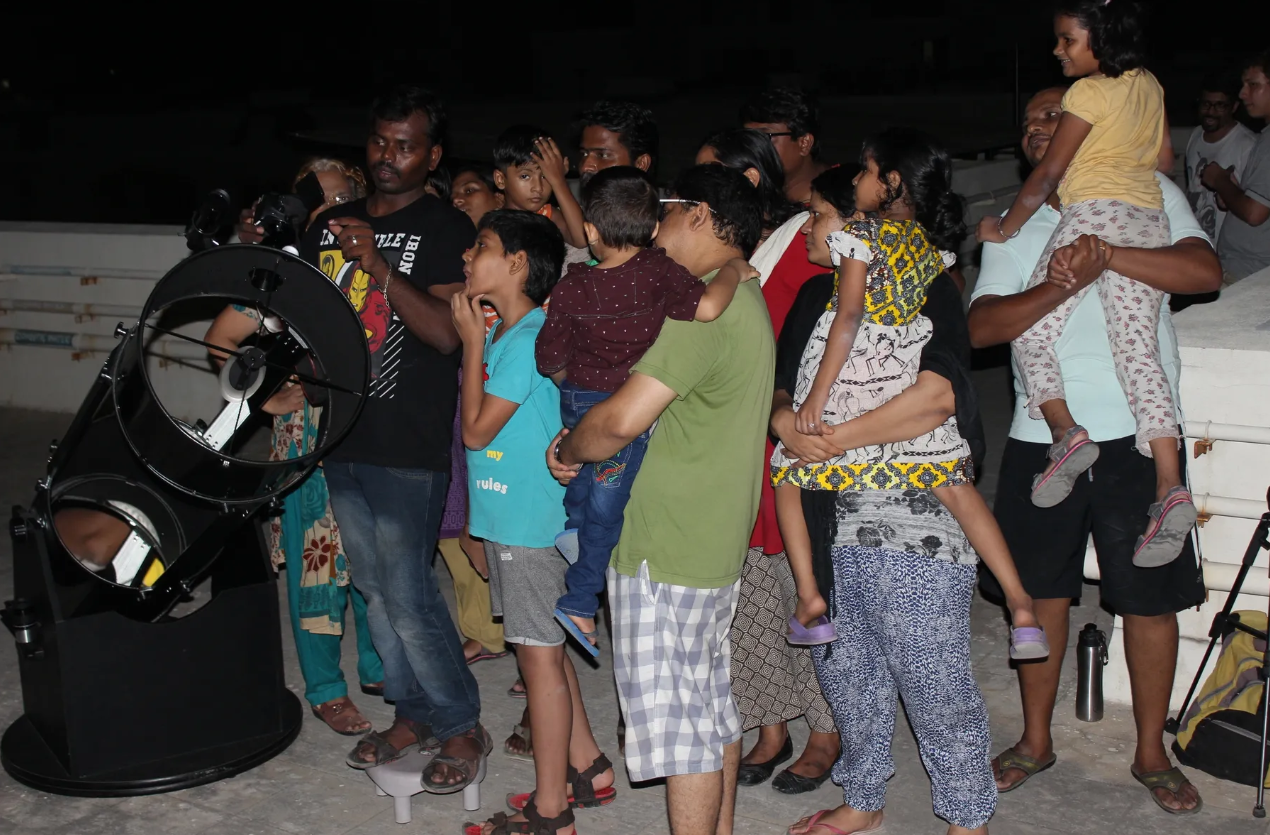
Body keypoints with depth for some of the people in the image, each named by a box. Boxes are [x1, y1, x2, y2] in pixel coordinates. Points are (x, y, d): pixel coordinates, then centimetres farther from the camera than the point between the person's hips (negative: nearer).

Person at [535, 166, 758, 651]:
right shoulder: (658, 270, -18)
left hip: (577, 402, 2)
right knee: (606, 504, 9)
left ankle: (571, 522, 35)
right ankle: (580, 602, 17)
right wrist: (734, 271, -15)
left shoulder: (571, 288, -11)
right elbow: (706, 307, -33)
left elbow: (550, 360, -4)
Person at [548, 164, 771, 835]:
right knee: (711, 699, 18)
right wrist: (583, 443, 8)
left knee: (672, 714, -1)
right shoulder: (746, 301, 14)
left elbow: (623, 418, -25)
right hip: (719, 544, 10)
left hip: (667, 551, -10)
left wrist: (567, 450, -6)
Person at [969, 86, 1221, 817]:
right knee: (1041, 592, 10)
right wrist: (1067, 281, -21)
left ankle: (1152, 751, 22)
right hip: (1041, 437, 2)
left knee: (1150, 596, 5)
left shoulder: (1148, 194, 5)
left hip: (1137, 434, -2)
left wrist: (1107, 252, -21)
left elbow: (1204, 271, -11)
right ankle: (1036, 740, 26)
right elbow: (983, 325, -6)